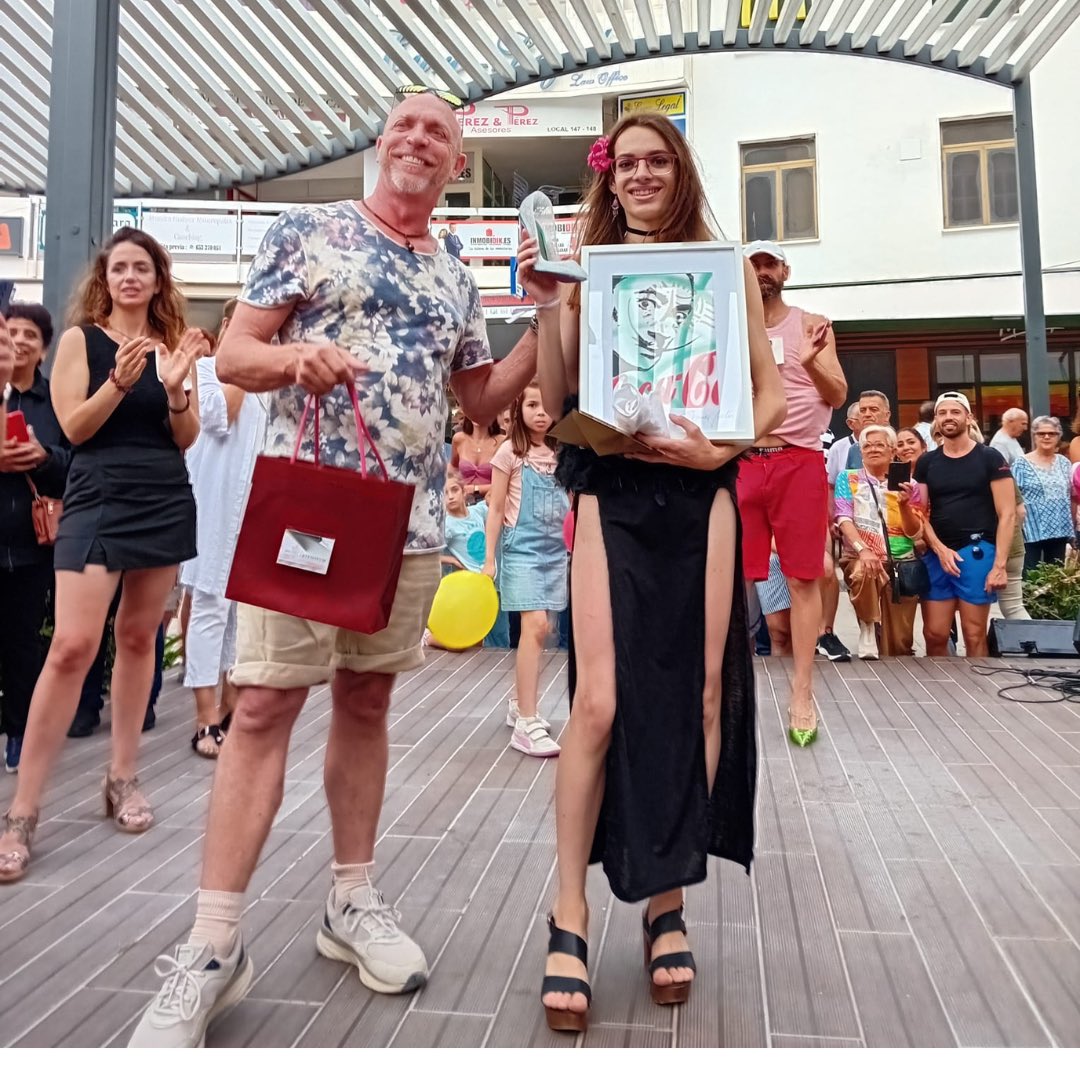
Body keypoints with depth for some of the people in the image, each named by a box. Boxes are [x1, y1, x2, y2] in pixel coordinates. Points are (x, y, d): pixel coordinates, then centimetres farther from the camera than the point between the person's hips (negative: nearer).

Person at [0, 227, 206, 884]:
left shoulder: (171, 345, 9)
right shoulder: (81, 339, 2)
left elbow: (187, 440, 6)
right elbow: (74, 428, -6)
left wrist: (175, 389, -11)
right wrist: (119, 382, -19)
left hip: (166, 501, 4)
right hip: (99, 500, -3)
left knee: (138, 637, 9)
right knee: (73, 644, -12)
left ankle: (123, 777, 22)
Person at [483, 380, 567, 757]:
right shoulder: (510, 451, -3)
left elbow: (569, 507, 14)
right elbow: (496, 509, -2)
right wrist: (490, 557, -5)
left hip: (555, 549, 5)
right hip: (522, 547, -5)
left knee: (537, 629, 9)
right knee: (535, 626, -15)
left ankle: (519, 704, 26)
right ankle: (527, 723, -12)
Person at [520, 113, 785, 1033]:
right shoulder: (584, 270, 11)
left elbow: (770, 391, 8)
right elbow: (556, 401, 5)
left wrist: (720, 448, -9)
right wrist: (548, 306, -5)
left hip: (700, 494, 1)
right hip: (610, 493, -1)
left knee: (699, 692, 3)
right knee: (601, 701, -9)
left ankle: (668, 903, 21)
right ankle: (570, 918, 7)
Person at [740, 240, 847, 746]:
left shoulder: (811, 325, 8)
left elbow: (838, 396, -1)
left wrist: (812, 364, -20)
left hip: (800, 462, -1)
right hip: (742, 462, 1)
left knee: (803, 578, -2)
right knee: (736, 578, 1)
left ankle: (802, 694, 4)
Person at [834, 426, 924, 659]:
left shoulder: (907, 483, 9)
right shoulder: (847, 478, 5)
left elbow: (915, 533, 3)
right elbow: (844, 518, -10)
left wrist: (904, 505, -16)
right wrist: (862, 549, -27)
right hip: (861, 559, -2)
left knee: (899, 643, -3)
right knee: (863, 571, -38)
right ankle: (869, 631, -20)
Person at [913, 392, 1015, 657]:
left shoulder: (989, 458, 1)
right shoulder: (926, 463, 11)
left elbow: (1007, 513, -3)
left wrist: (999, 564, -12)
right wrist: (940, 549, -7)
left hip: (977, 551, -3)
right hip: (937, 554, 3)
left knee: (974, 636, 1)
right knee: (934, 634, 4)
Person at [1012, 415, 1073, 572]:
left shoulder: (1064, 462, 10)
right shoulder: (1021, 464, -4)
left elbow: (1070, 496, 14)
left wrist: (1072, 528, 11)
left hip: (1060, 531, 5)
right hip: (1031, 531, -5)